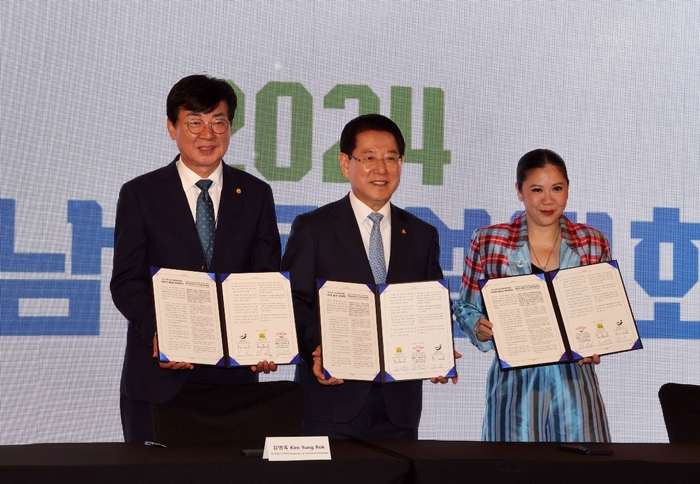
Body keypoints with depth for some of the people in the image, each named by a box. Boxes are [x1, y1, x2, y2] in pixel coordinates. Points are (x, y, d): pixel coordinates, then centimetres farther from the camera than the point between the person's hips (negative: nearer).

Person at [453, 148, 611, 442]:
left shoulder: (593, 243, 5)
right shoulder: (487, 242, 0)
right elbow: (466, 308, 7)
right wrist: (480, 328, -14)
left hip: (574, 377, 1)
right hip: (515, 381, -1)